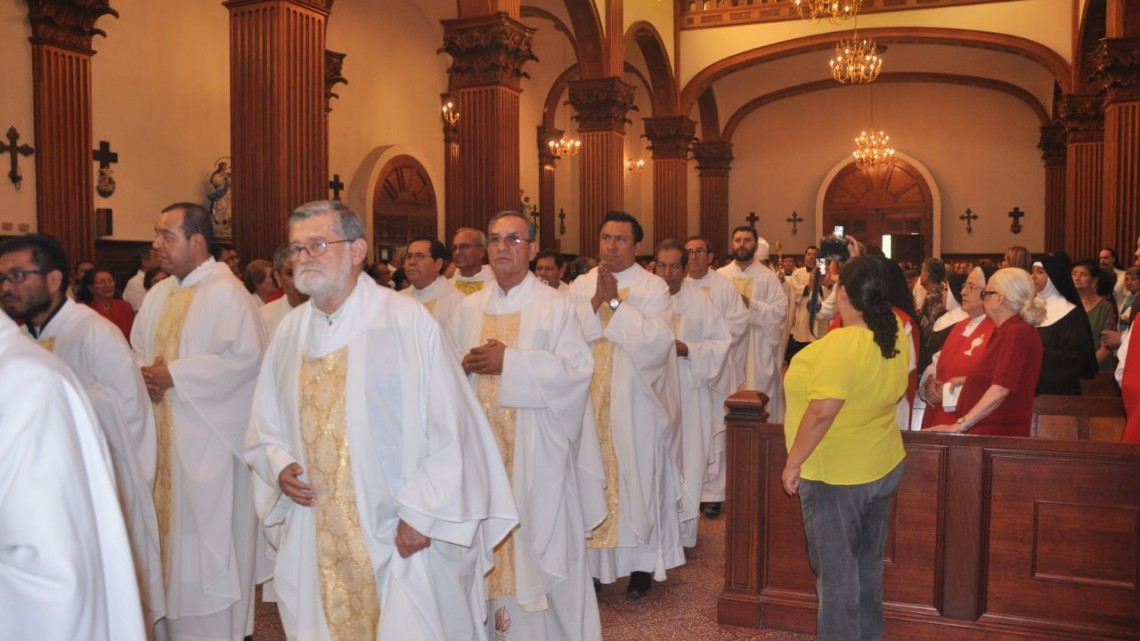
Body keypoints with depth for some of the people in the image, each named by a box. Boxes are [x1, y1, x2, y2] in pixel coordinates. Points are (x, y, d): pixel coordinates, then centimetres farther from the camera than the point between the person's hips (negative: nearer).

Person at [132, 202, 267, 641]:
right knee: (169, 526, 14)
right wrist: (145, 374, -5)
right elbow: (137, 350, 19)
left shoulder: (226, 292, -13)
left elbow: (246, 356, -21)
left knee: (209, 533, -1)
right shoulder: (159, 294, 14)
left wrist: (174, 374, -17)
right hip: (164, 436, 8)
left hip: (207, 439, -8)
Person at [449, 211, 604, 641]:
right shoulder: (470, 308, 10)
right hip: (483, 447, 4)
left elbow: (577, 367, -13)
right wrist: (466, 366, -10)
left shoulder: (554, 306, -4)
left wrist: (509, 361, -19)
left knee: (539, 539, 2)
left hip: (536, 450, -4)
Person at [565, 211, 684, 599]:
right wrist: (596, 302, -15)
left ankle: (641, 562, 17)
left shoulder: (654, 288, -2)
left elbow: (658, 341, -16)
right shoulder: (580, 286, 8)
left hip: (636, 407, -3)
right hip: (588, 405, 3)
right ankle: (593, 560, 18)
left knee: (636, 479, 3)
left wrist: (615, 301, -17)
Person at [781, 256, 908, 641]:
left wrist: (794, 462, -23)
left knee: (837, 570, 8)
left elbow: (822, 411, -32)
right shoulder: (896, 336, -3)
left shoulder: (841, 345, -27)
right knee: (868, 563, 22)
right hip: (884, 466, 8)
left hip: (836, 477, -8)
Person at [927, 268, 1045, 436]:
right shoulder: (1007, 330, 16)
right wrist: (966, 380, 16)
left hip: (999, 433, -9)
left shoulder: (1016, 333, -14)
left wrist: (961, 425, -22)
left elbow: (1000, 389, -22)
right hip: (990, 430, 9)